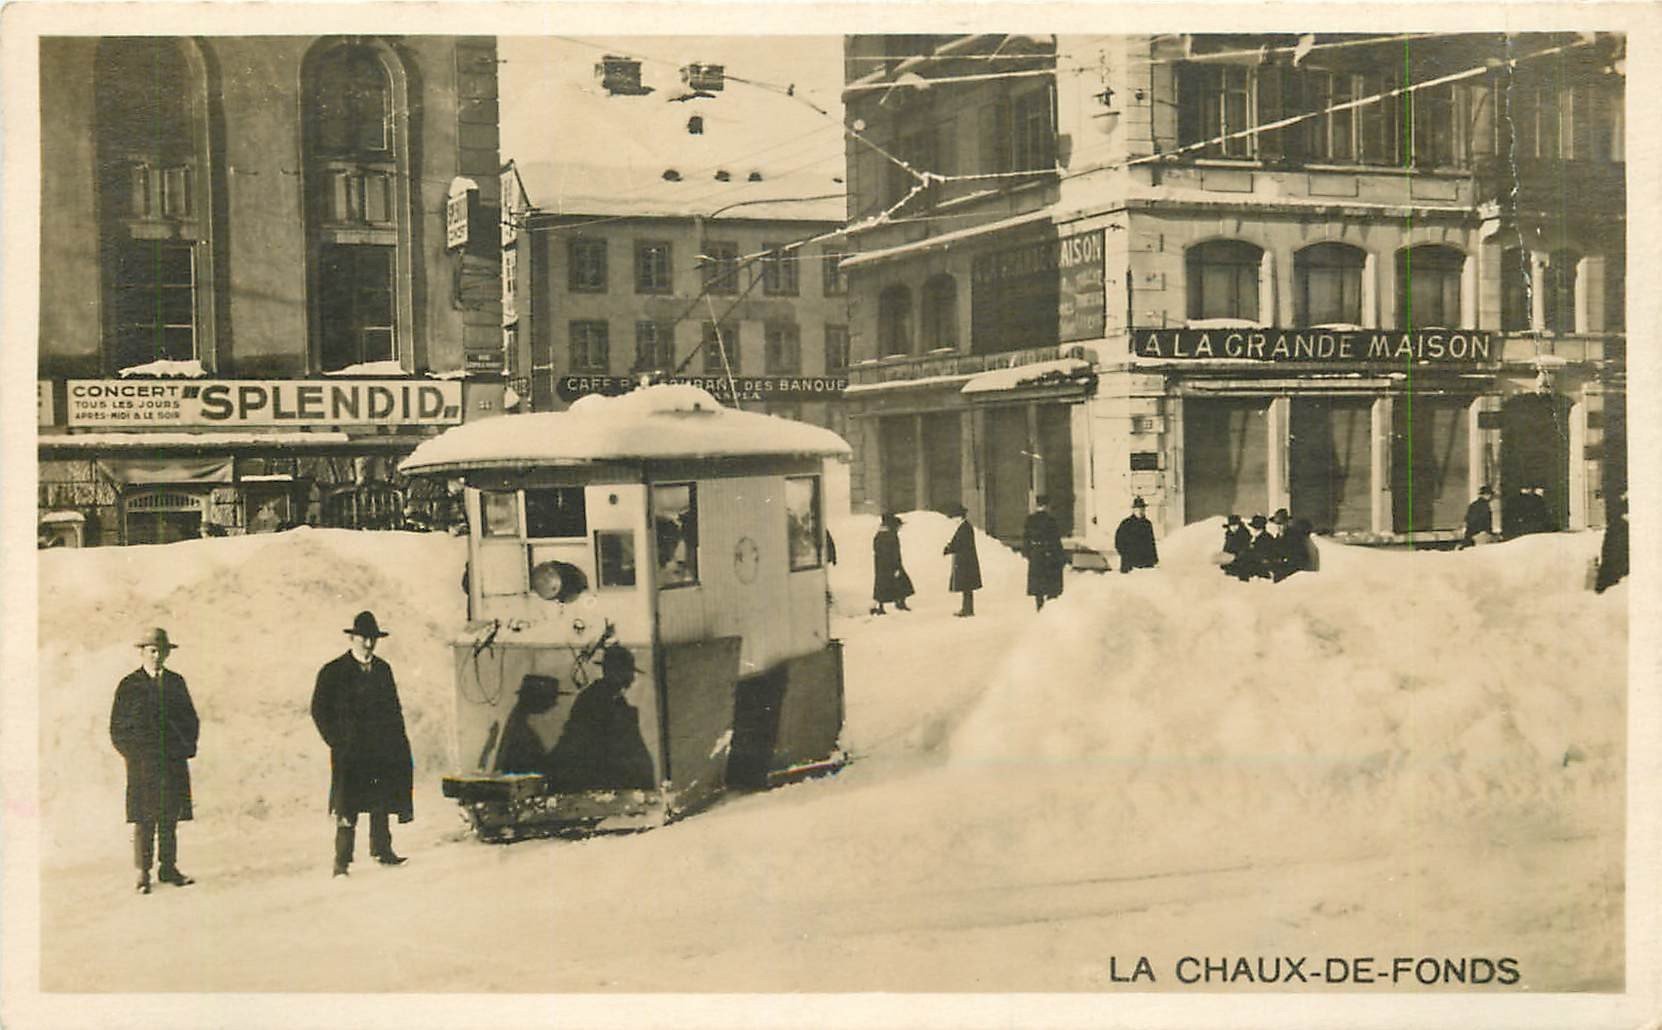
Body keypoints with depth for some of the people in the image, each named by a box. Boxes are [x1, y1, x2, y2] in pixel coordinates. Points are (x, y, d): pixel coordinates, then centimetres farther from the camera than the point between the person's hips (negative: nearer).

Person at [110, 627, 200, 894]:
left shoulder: (176, 682, 12)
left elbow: (190, 719, 16)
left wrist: (187, 748, 3)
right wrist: (133, 754, -7)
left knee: (170, 818, 5)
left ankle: (168, 867, 12)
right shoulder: (129, 685, 2)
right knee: (144, 820, -4)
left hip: (174, 762, 3)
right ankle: (143, 874, 1)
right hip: (142, 762, -3)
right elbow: (117, 727, 3)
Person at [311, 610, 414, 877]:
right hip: (349, 752, -5)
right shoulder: (333, 672, -2)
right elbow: (319, 709, -1)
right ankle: (342, 861, -4)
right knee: (347, 808, -6)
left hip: (381, 749, 5)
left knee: (382, 802, 9)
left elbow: (393, 706, 17)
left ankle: (382, 850, 19)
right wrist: (335, 741, -7)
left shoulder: (382, 669, 12)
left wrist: (396, 739, 7)